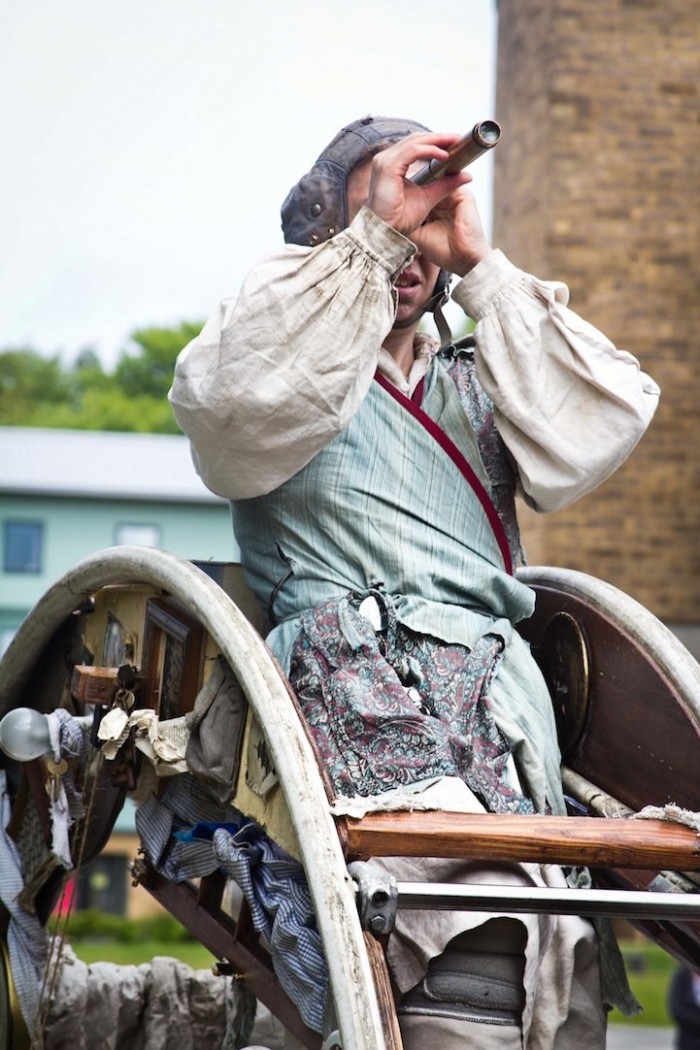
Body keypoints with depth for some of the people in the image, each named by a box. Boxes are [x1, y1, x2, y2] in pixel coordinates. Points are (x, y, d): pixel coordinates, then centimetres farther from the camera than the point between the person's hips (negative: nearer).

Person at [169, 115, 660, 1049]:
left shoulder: (475, 387, 28)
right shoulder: (295, 352, 17)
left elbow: (602, 427, 9)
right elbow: (236, 393, -9)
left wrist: (481, 267, 10)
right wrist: (374, 232, -3)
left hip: (505, 712, 6)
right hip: (368, 699, -5)